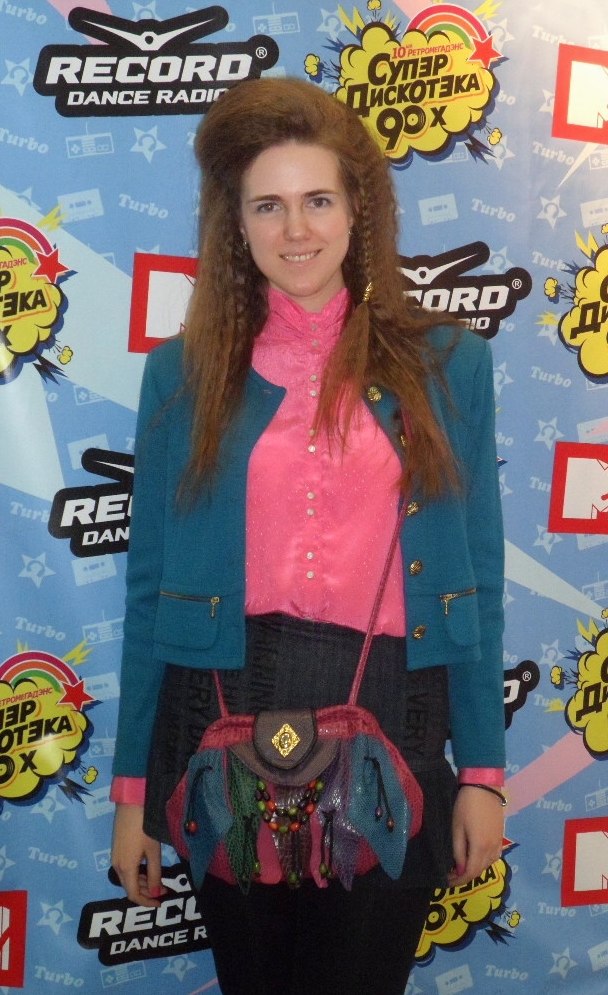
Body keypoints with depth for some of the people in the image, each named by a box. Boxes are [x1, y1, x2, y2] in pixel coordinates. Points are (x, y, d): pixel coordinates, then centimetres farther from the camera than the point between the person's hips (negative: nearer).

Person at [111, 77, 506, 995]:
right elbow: (150, 586, 4)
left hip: (390, 720, 0)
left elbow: (476, 579, 4)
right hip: (226, 716, 1)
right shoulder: (184, 372, 3)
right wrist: (133, 787, 5)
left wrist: (484, 772, 2)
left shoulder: (446, 362, 3)